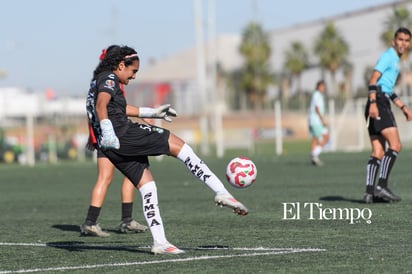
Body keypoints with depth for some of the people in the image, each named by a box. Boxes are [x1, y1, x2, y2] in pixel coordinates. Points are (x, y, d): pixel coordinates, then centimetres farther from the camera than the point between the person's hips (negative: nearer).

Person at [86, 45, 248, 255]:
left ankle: (160, 242, 4)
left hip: (112, 148, 10)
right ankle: (222, 193, -10)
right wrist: (108, 133, -39)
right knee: (179, 145, -4)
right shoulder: (109, 79, -5)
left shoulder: (99, 80, 26)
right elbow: (101, 105, -24)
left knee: (147, 186, 10)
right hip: (122, 134, -10)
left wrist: (152, 112, 47)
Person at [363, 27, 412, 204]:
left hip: (382, 105, 10)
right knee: (395, 145, -16)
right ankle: (382, 186, -21)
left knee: (378, 152, 4)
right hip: (378, 104, -10)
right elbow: (373, 80, -15)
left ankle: (370, 192, -1)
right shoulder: (388, 56, -3)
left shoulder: (395, 60, 27)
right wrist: (373, 102, -26)